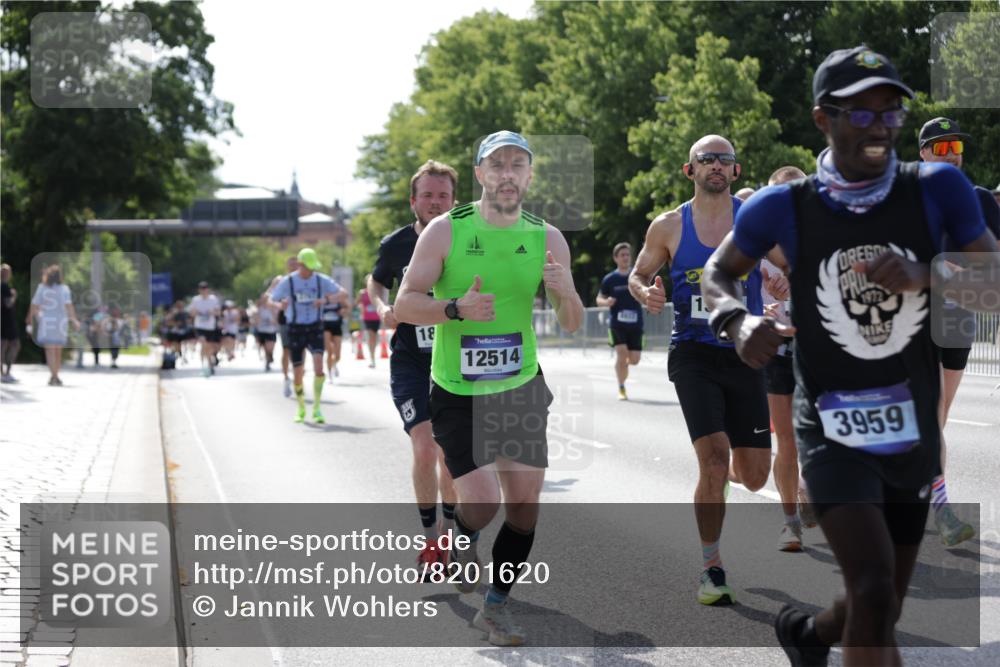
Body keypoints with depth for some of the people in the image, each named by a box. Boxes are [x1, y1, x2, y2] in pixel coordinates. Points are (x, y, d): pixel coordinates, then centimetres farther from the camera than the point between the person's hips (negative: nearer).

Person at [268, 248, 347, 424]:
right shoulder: (288, 281, -5)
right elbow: (270, 300, 0)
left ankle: (316, 408, -13)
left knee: (318, 363, -21)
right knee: (298, 372, 1)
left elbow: (343, 294, -4)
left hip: (315, 328, 0)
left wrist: (326, 299, -24)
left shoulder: (321, 280, -2)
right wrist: (279, 305, -24)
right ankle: (301, 409, 23)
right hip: (295, 329, 0)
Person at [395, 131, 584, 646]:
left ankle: (496, 607, 19)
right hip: (457, 393, -3)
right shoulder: (445, 231, -8)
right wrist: (457, 308, -28)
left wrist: (565, 293, -20)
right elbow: (404, 305, -10)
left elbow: (572, 325, 3)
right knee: (482, 501, -14)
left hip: (521, 389, 3)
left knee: (525, 501, 1)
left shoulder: (547, 239, 0)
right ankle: (462, 541, 23)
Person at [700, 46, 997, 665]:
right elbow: (718, 273, 7)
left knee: (881, 609, 18)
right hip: (833, 428, -3)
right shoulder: (784, 207, -9)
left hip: (915, 428, 3)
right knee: (875, 597, -23)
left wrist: (922, 277, -24)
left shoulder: (937, 189, -7)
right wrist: (739, 320, -15)